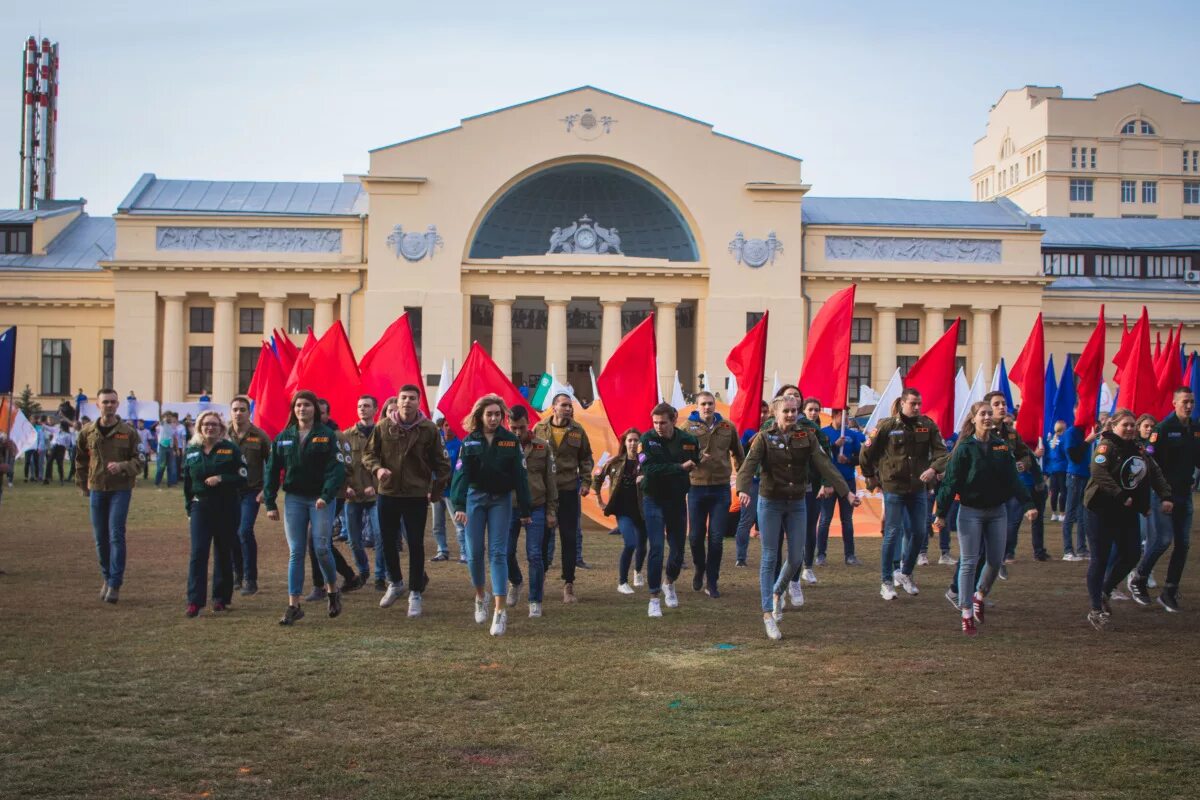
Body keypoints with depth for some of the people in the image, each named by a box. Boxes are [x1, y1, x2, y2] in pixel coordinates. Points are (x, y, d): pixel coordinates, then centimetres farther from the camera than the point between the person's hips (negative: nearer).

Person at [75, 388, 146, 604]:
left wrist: (122, 466, -22)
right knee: (100, 537, 9)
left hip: (120, 489, -3)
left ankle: (115, 584, -4)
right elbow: (81, 461, 13)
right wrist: (82, 485, 12)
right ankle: (107, 578, 25)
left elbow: (139, 460, -4)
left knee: (116, 535, -8)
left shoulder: (128, 432, -4)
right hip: (97, 489, 3)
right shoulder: (88, 431, 3)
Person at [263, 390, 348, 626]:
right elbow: (272, 471, 9)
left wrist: (326, 496, -24)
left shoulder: (328, 435, -5)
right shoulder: (284, 438, 7)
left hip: (321, 500, -3)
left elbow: (337, 468, -12)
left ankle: (333, 590, 22)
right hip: (294, 499, 3)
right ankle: (294, 606, 4)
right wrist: (270, 503, 4)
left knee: (322, 548, -5)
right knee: (295, 553, 2)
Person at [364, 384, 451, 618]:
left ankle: (415, 593, 12)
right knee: (388, 541, 12)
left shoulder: (428, 429, -6)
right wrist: (377, 468, -13)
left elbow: (441, 463, 2)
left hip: (417, 496, -2)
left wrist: (437, 491, 2)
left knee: (416, 545, -1)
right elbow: (368, 453, 7)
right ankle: (395, 583, 36)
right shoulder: (383, 426, -2)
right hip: (388, 493, 2)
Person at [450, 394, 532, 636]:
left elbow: (519, 476, -1)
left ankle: (500, 611, -10)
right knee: (474, 553, 3)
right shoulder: (470, 441, -1)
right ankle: (480, 599, 27)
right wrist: (459, 505, -19)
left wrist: (525, 510, -2)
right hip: (475, 498, 1)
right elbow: (461, 474, -8)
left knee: (498, 553, -7)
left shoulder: (510, 441, -1)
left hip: (501, 500, -1)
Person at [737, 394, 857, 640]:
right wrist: (743, 490, -40)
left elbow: (825, 465, -7)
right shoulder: (764, 438, -7)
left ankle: (777, 592, 34)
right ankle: (768, 614, 3)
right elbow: (749, 465, -20)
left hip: (797, 504, 3)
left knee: (796, 558, 5)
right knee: (770, 558, -2)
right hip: (770, 503, -3)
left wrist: (846, 492, -18)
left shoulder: (807, 437, 1)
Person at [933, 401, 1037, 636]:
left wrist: (1027, 505, -8)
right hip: (971, 512, -4)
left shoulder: (1002, 446, 5)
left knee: (996, 561, 6)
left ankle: (979, 596, 32)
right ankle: (967, 615, 3)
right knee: (969, 563, -2)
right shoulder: (965, 448, -7)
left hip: (997, 511, 4)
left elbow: (1013, 479, 3)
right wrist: (941, 513, -16)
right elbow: (951, 482, -10)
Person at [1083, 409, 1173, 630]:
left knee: (1131, 555, 7)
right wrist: (1121, 496, -32)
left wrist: (1165, 496, -3)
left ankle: (1103, 592, 28)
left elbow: (1155, 473, 13)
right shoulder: (1106, 446, -13)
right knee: (1100, 559, -2)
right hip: (1102, 511, -7)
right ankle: (1096, 610, 5)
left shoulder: (1138, 448, 11)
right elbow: (1099, 472, -29)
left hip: (1127, 512, 7)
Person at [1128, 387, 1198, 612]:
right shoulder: (1163, 428, -10)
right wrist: (1163, 497, -17)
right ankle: (1138, 580, 10)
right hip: (1164, 493, -6)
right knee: (1163, 539, -10)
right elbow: (1152, 464, -12)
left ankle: (1169, 592, 12)